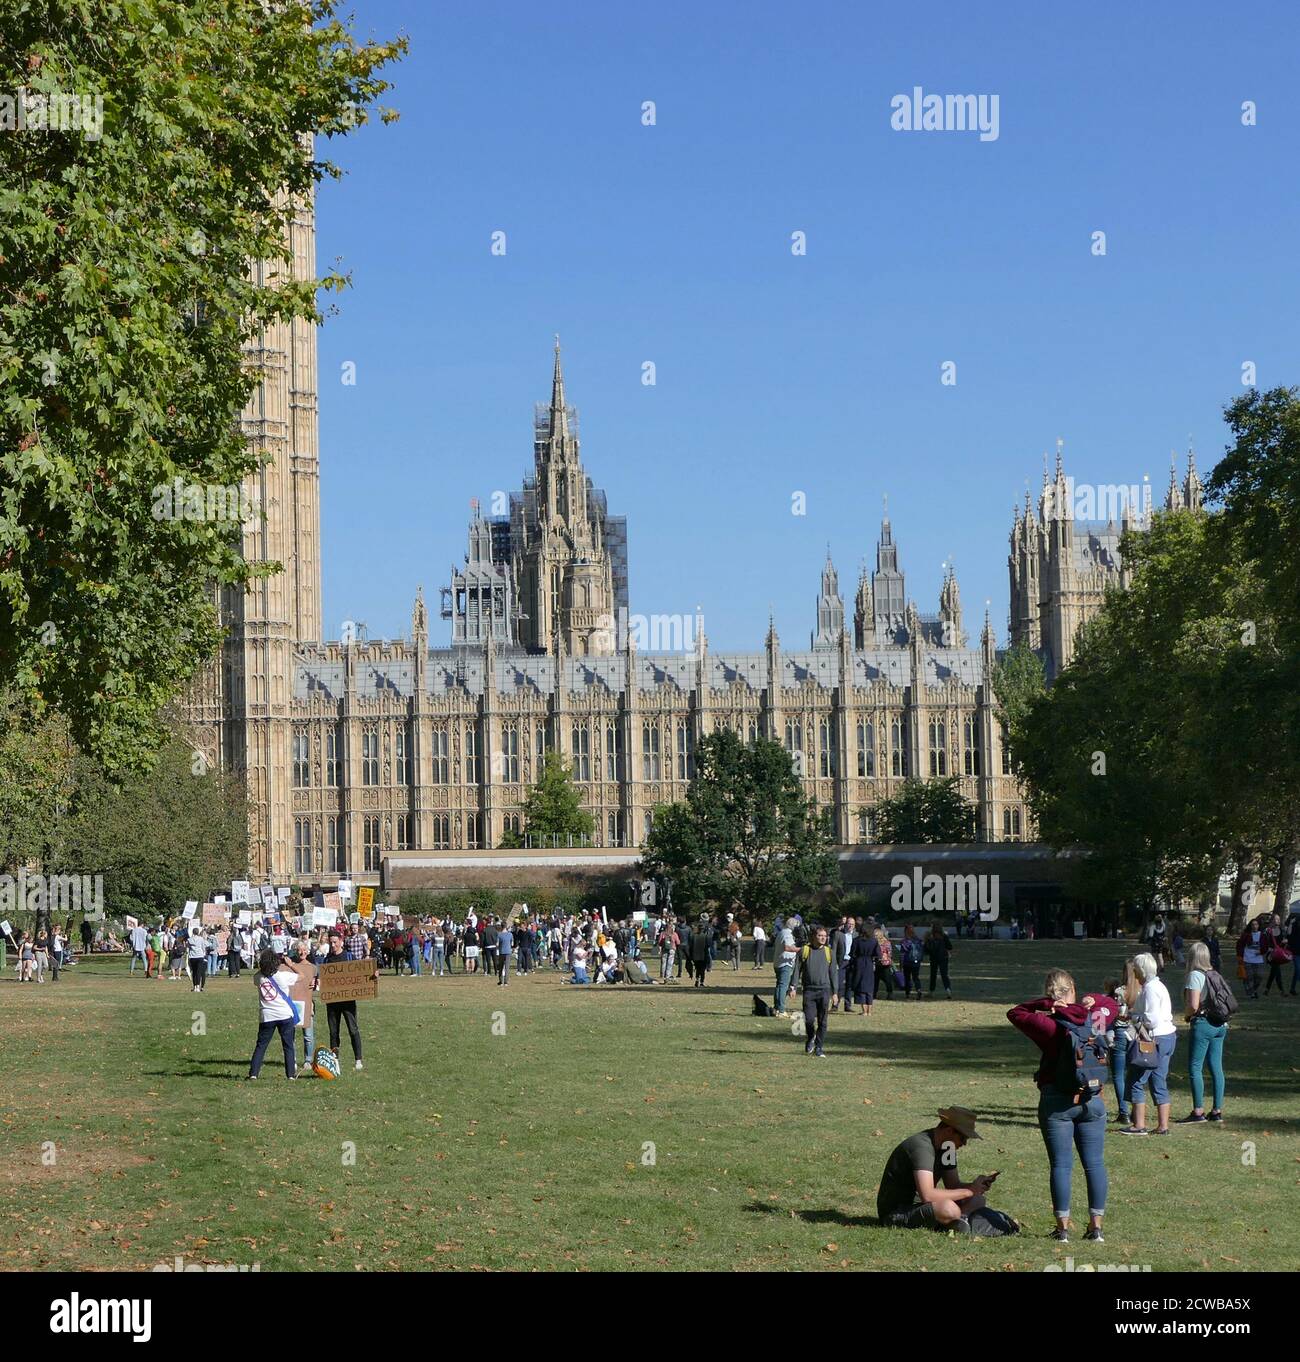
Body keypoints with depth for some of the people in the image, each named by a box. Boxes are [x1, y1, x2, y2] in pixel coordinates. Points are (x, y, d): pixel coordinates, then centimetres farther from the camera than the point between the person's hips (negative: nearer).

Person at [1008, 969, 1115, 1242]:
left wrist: (1045, 1004, -9)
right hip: (1093, 1101, 3)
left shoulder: (1050, 1025, -12)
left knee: (1061, 1165, 2)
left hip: (1057, 1102, -3)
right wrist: (1092, 1000, 3)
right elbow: (1112, 1006, 21)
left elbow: (1015, 1013, 0)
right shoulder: (1097, 1018, -1)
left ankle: (1063, 1227, 4)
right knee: (1095, 1164, 8)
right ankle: (1096, 1226, 9)